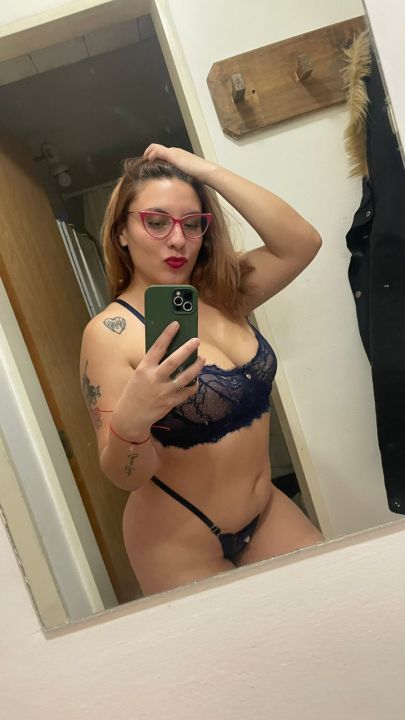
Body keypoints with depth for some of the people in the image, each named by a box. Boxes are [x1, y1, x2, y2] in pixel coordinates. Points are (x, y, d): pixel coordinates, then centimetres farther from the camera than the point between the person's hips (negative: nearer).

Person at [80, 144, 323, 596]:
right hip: (178, 543, -5)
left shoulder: (220, 296, -1)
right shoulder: (109, 333, -18)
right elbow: (124, 477, -19)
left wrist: (206, 171, -17)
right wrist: (129, 422, -42)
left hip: (267, 514, 6)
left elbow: (301, 243, -13)